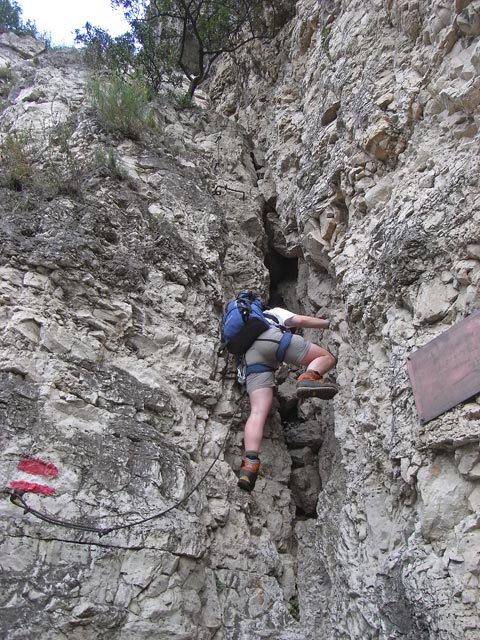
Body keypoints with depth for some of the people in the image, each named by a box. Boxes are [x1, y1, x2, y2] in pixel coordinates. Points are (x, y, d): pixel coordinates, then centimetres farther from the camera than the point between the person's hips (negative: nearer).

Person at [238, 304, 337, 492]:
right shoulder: (276, 312, 34)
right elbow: (299, 320, 14)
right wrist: (328, 322, 23)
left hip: (252, 358, 5)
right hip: (272, 338, -4)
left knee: (258, 412, -13)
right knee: (327, 357, 6)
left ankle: (250, 462, -36)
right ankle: (310, 377, -29)